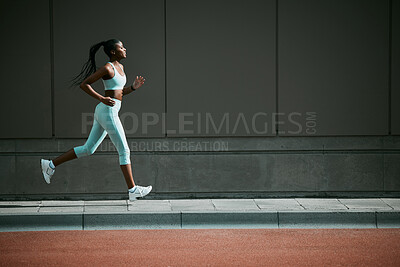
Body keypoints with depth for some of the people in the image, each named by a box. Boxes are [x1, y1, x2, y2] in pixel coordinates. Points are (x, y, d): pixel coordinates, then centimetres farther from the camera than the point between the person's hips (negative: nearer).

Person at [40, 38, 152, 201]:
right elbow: (84, 84, -11)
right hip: (108, 111, -10)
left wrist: (133, 87, 7)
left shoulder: (120, 67, 16)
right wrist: (102, 99, -18)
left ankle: (51, 165, 17)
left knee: (88, 149, 12)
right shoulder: (107, 68, -12)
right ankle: (132, 190, -1)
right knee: (124, 151, -5)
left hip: (104, 113, 10)